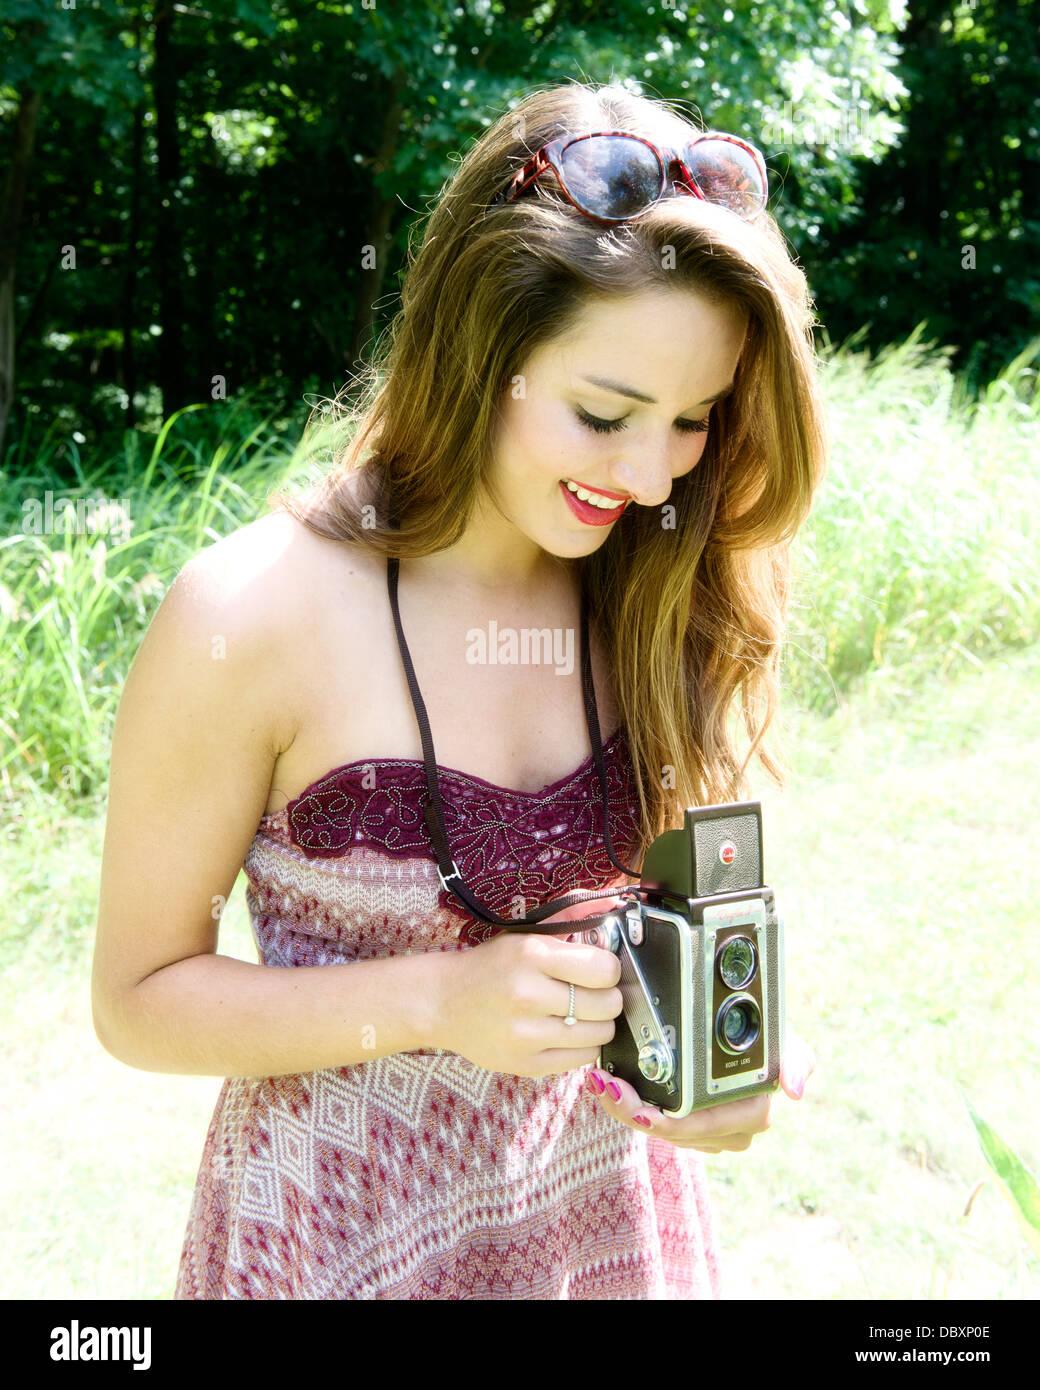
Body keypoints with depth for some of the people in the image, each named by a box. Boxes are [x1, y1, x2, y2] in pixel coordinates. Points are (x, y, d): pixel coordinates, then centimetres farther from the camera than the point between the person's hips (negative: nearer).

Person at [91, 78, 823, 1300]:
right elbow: (139, 1000, -13)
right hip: (346, 1231, -4)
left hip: (610, 1199, 5)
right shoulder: (249, 621, -22)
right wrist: (440, 999, -26)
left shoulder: (658, 600, -9)